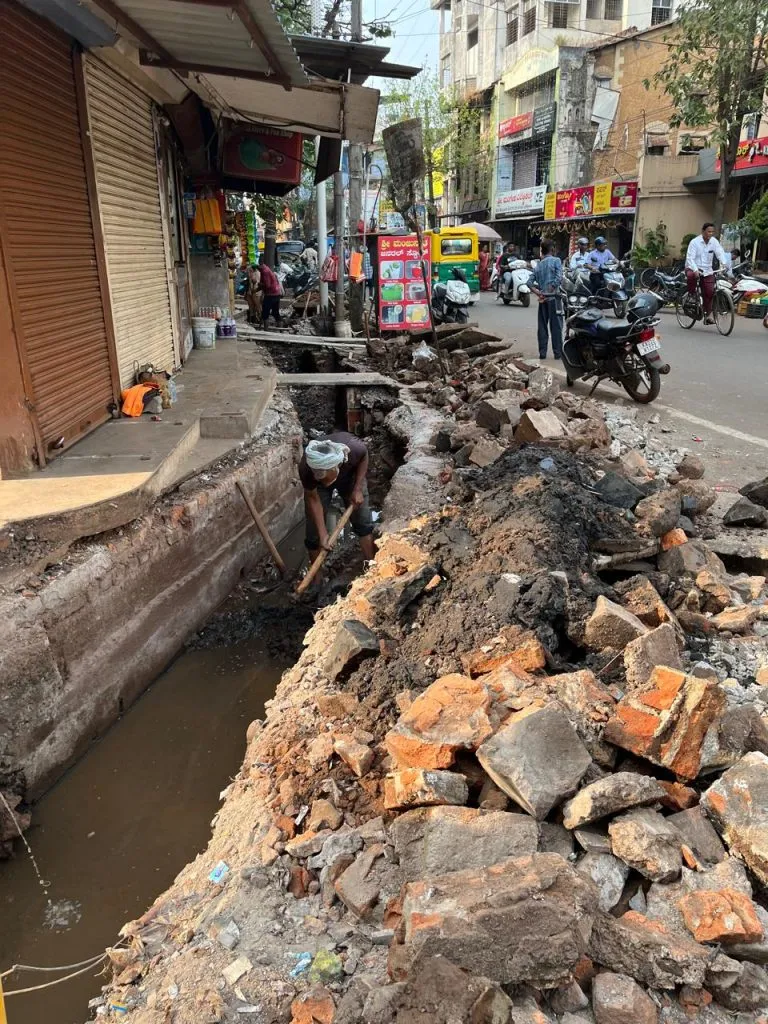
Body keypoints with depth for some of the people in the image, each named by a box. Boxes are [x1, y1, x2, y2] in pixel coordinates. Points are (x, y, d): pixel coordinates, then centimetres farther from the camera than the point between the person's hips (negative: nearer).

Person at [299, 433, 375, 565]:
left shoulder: (355, 448, -42)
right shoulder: (305, 469, -41)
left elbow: (364, 457, -15)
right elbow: (313, 499, -23)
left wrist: (357, 489, -17)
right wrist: (323, 534, -24)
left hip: (349, 474, 1)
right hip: (316, 484, -1)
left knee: (364, 523, 2)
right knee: (314, 533, -2)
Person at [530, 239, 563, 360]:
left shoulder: (538, 264, 11)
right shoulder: (556, 261, -4)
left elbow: (530, 282, 6)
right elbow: (559, 278, -17)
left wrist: (538, 292, 1)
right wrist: (551, 289, -10)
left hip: (542, 299, 4)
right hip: (553, 297, -4)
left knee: (542, 326, 8)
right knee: (556, 325, 0)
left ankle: (542, 352, 8)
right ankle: (558, 352, 1)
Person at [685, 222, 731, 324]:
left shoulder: (714, 241, 1)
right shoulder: (695, 242, -12)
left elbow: (720, 253, -9)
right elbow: (690, 258, -20)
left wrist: (724, 264, -29)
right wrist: (695, 270, -36)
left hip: (707, 270, 4)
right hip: (693, 268, -4)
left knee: (709, 292, -5)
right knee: (691, 275, -39)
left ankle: (708, 314, 8)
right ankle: (691, 296, -15)